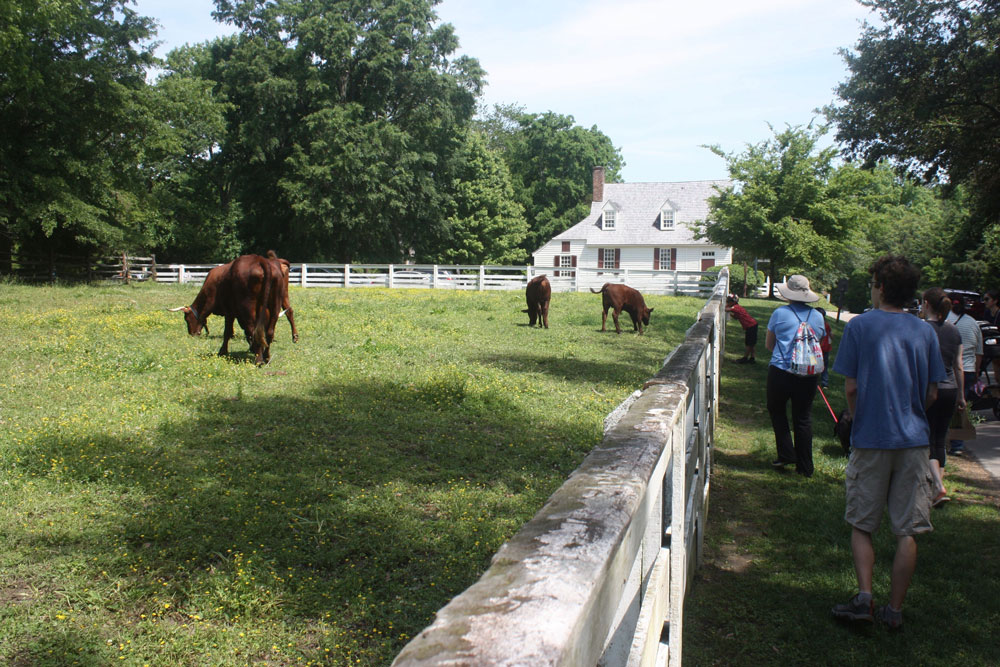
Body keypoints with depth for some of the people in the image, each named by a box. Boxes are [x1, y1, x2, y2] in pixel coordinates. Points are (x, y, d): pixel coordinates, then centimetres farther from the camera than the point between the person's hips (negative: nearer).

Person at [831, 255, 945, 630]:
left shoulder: (859, 326, -5)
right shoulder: (925, 332, 4)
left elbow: (850, 388, -6)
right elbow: (932, 395, 6)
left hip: (870, 440, -2)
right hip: (914, 440, 3)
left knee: (861, 525, 10)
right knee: (907, 531, 8)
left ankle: (865, 597, -2)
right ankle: (894, 609, 13)